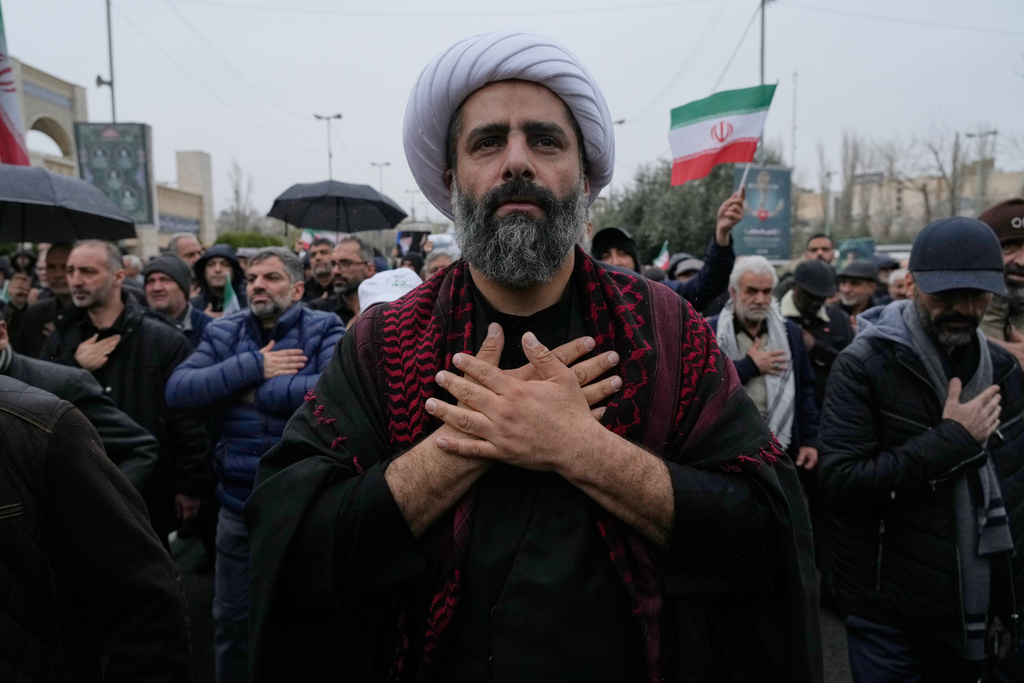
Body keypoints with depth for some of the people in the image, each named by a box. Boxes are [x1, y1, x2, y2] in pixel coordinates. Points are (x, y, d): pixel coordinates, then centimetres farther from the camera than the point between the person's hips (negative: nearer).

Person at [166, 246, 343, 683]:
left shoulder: (324, 329, -8)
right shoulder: (223, 333, 4)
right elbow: (177, 390, -10)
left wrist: (260, 390, -17)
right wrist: (254, 365, -18)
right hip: (239, 505, 3)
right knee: (232, 624, 20)